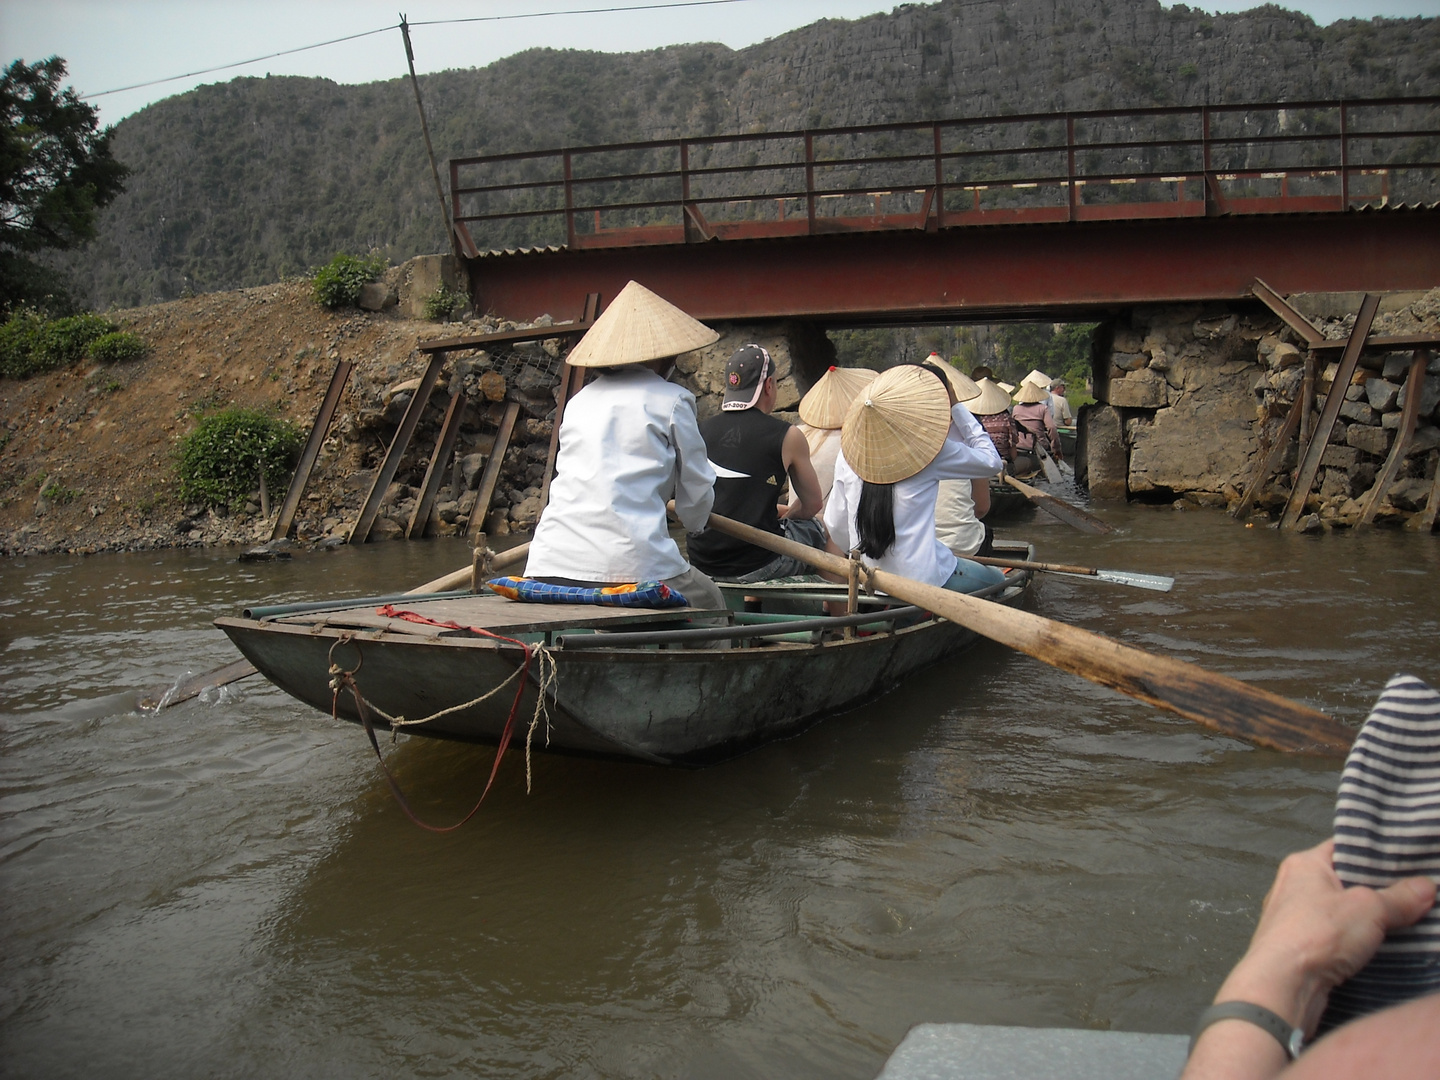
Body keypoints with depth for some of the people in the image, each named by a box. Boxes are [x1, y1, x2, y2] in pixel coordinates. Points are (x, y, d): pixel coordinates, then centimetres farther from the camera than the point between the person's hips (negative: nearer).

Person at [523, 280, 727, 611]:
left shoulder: (579, 401, 20)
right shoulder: (671, 400, 6)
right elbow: (696, 495, 12)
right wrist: (695, 521, 37)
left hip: (548, 566, 4)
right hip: (626, 564, -4)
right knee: (710, 602, 20)